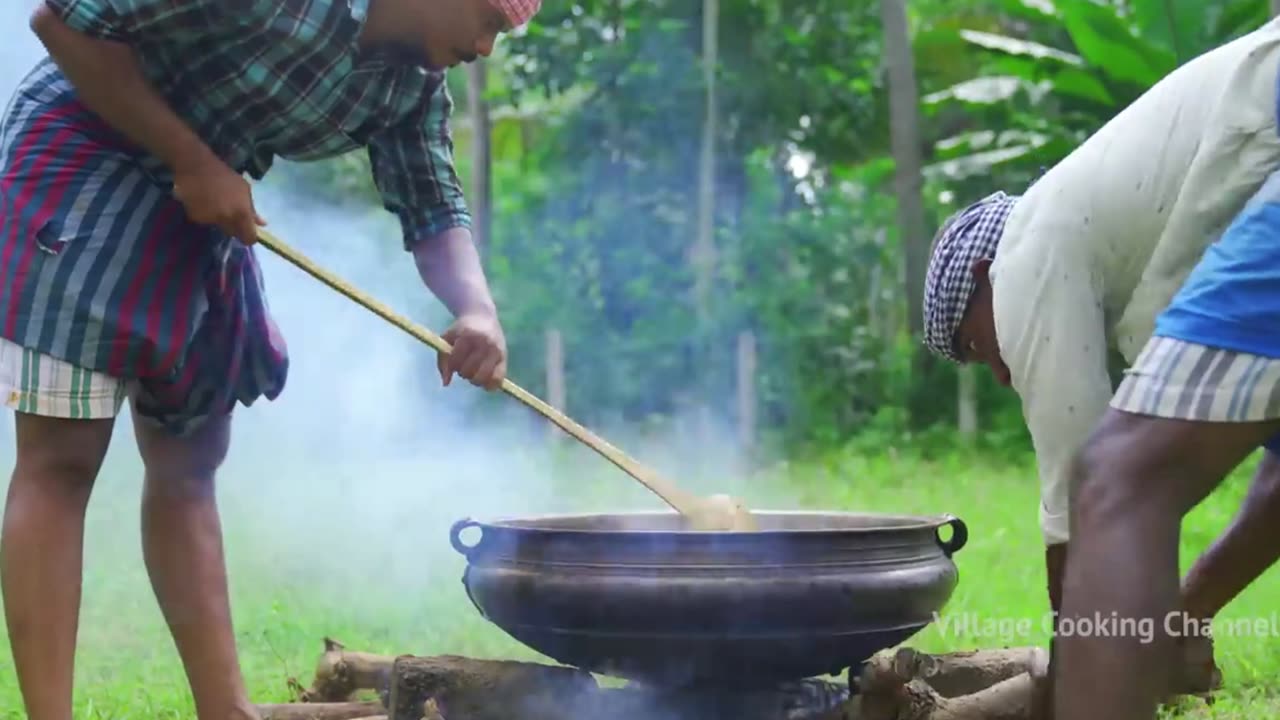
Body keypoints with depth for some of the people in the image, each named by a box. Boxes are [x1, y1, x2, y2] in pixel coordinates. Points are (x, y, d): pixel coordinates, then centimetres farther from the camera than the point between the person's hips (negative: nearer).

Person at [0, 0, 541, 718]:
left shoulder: (416, 85, -1)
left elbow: (434, 210, 4)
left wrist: (477, 308, -19)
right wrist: (194, 161, -21)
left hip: (203, 203, 8)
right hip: (83, 157, -8)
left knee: (188, 463, 9)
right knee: (63, 457, -10)